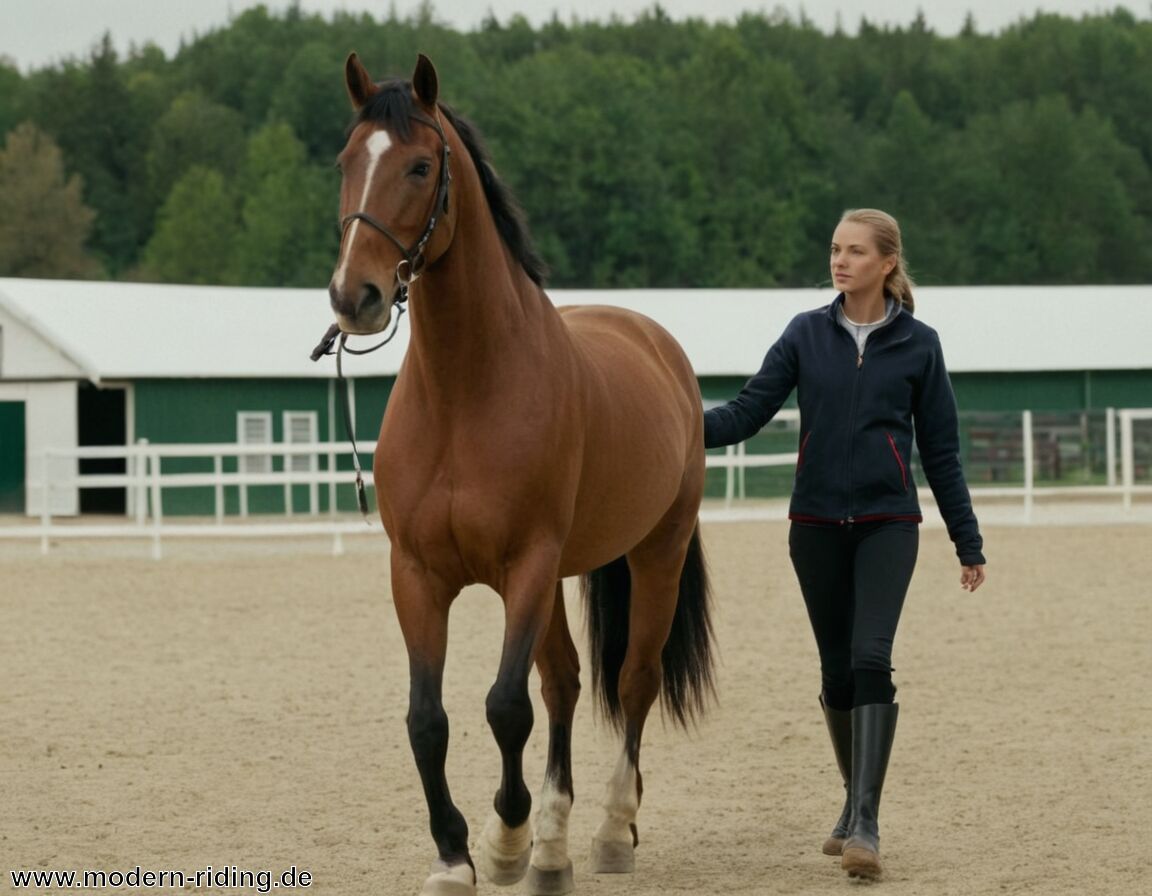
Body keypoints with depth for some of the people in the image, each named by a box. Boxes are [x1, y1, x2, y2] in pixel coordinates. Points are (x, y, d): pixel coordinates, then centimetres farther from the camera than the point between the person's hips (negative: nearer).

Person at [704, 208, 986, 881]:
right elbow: (751, 409, -1)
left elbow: (941, 452, 5)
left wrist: (969, 545, 6)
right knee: (838, 670, 8)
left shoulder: (918, 344, 1)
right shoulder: (807, 334, 5)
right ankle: (857, 802, 27)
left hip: (888, 522, -2)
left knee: (871, 659, -17)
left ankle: (866, 824, -20)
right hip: (817, 522, 2)